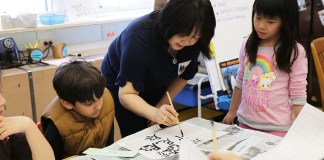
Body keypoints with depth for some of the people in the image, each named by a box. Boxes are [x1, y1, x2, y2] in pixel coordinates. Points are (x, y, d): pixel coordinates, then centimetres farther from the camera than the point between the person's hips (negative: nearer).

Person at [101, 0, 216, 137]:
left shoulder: (192, 42, -21)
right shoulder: (139, 37, -36)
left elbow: (183, 76, -4)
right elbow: (127, 94, -36)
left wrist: (160, 108, -7)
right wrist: (155, 113, -52)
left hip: (154, 87, 4)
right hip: (121, 87, -4)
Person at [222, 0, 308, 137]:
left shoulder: (294, 51, -13)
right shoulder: (248, 45, 1)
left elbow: (298, 96, -11)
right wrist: (232, 113, 18)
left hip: (278, 128, -4)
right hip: (246, 122, 4)